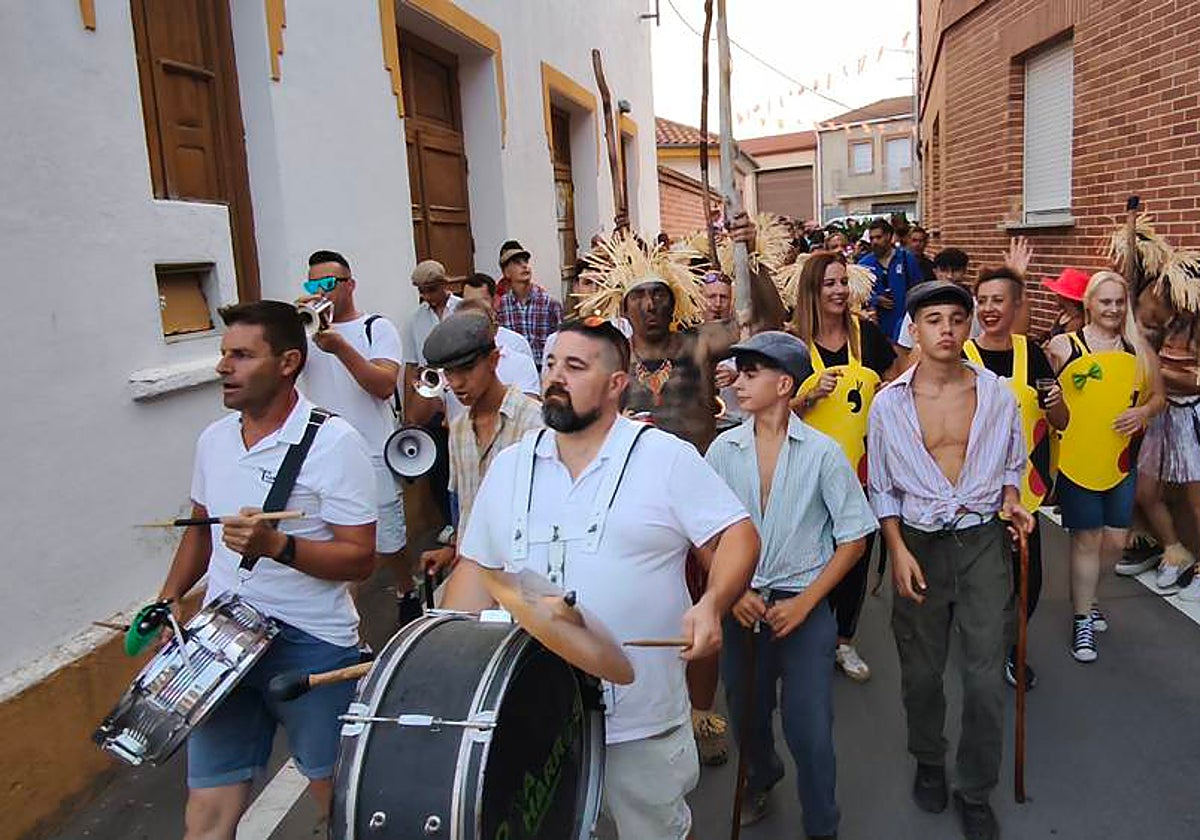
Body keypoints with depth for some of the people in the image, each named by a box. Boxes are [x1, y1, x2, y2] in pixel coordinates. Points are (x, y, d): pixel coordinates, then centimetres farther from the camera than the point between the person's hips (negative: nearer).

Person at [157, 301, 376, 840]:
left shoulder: (334, 443, -14)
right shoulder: (214, 439, 7)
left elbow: (359, 559, -15)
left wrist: (276, 546, -28)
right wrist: (166, 602, 11)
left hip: (311, 646, -5)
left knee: (336, 796, 13)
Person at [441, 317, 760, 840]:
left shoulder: (669, 457, -7)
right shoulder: (509, 466, 5)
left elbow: (737, 536, -8)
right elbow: (478, 566, 9)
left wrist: (712, 605, -26)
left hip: (642, 718, -2)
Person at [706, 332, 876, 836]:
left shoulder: (822, 452, -7)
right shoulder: (723, 450, -1)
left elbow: (854, 538, -3)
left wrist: (804, 604, -10)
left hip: (804, 607, -2)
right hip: (741, 604, 3)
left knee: (810, 730, -2)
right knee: (746, 715, 16)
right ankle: (761, 777, 49)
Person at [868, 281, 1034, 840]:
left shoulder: (997, 395, 0)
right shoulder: (888, 403, -3)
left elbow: (1012, 464, 14)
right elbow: (882, 488, 3)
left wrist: (1010, 501, -7)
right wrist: (898, 550, -7)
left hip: (983, 542, 0)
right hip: (919, 544, 0)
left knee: (985, 676, 0)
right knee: (921, 671, 11)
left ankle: (976, 792, 21)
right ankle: (929, 762, 38)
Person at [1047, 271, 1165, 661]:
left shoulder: (1138, 349, 6)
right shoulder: (1063, 346, -5)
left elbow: (1159, 396, 14)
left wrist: (1143, 412, -6)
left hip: (1121, 460, 4)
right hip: (1075, 458, -4)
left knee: (1115, 541, 10)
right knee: (1087, 538, 3)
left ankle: (1084, 595, 38)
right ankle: (1082, 619, 19)